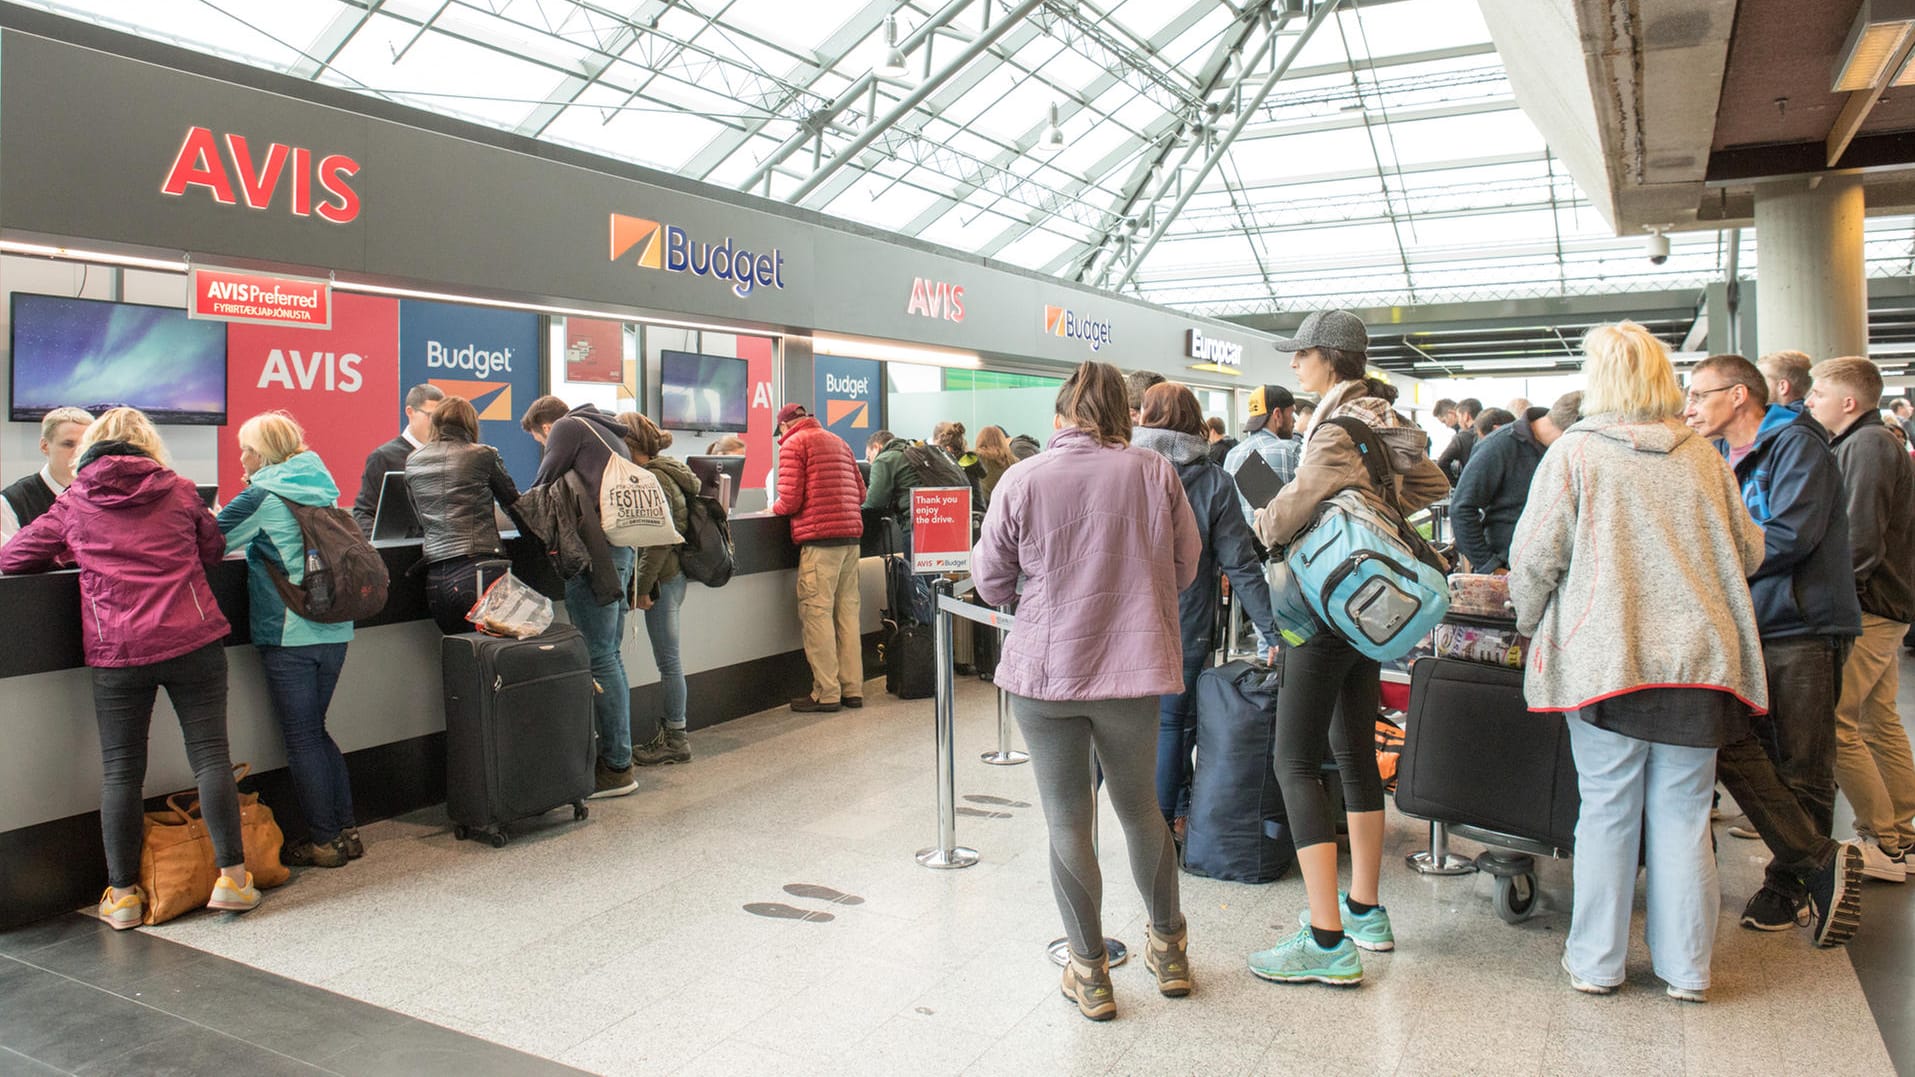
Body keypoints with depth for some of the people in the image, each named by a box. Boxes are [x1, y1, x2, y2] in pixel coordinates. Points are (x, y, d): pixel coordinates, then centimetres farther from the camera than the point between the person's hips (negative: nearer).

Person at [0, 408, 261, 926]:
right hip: (193, 642, 0)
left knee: (120, 769, 7)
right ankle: (231, 875, 5)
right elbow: (212, 549, 18)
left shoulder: (74, 502, 7)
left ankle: (122, 894, 14)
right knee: (210, 754, 4)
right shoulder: (178, 490, 7)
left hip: (117, 652, 0)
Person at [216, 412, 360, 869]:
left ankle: (324, 840, 8)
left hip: (289, 634, -7)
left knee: (302, 738, 3)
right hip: (334, 630, 7)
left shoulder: (264, 497, -9)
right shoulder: (320, 490, 12)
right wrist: (248, 543, 23)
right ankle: (346, 830, 18)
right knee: (316, 730, 17)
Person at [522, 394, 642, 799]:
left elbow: (542, 489, -2)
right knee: (610, 655, 13)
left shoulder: (568, 427, 2)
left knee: (600, 658, -7)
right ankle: (617, 756, 18)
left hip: (595, 549, -9)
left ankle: (616, 767, -4)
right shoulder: (609, 435, 28)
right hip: (624, 547, 9)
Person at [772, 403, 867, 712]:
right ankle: (853, 689, 13)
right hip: (851, 535, 7)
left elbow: (790, 501, -8)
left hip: (820, 537, -7)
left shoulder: (793, 444, -1)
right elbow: (860, 493, 21)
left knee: (816, 612, -3)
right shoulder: (839, 442, 22)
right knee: (847, 611, 10)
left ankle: (826, 694, -3)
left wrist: (774, 508, 12)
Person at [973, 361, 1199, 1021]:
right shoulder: (1154, 472, -5)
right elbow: (1185, 569, 5)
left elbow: (991, 583, 0)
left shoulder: (1023, 480, -8)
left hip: (1046, 670, -2)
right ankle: (1170, 951, 35)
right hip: (1133, 667, 2)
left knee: (1068, 821, 10)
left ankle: (1090, 971, 20)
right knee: (1140, 807, 20)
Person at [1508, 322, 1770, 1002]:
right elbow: (1749, 553, 15)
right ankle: (1686, 966, 18)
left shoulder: (1573, 453, -3)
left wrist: (1532, 625, 11)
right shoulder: (1703, 456, 8)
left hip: (1604, 658, -3)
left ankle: (1596, 962, 16)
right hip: (1699, 660, 3)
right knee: (1682, 813, 9)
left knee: (1607, 810, 6)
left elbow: (1534, 558, -6)